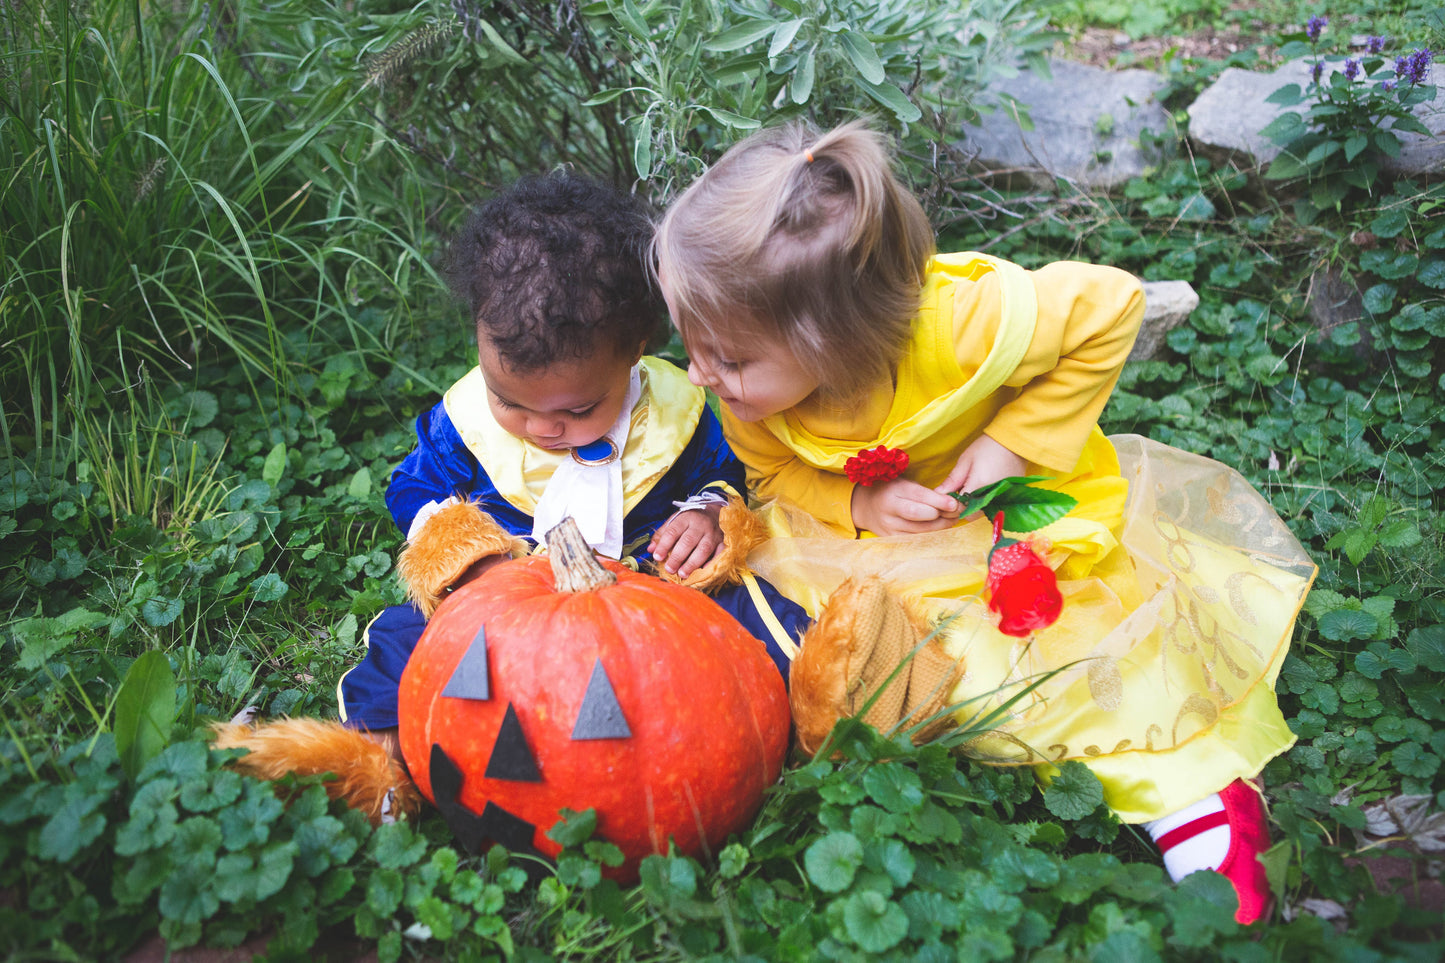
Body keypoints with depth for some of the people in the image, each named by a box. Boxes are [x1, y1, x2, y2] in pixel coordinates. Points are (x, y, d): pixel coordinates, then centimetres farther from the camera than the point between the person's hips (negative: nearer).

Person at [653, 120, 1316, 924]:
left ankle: (1193, 797, 16)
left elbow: (1111, 305, -22)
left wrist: (1011, 442, -26)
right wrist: (856, 503, -26)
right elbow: (774, 475, -3)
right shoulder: (750, 390, -23)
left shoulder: (959, 326, -36)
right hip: (887, 550, 3)